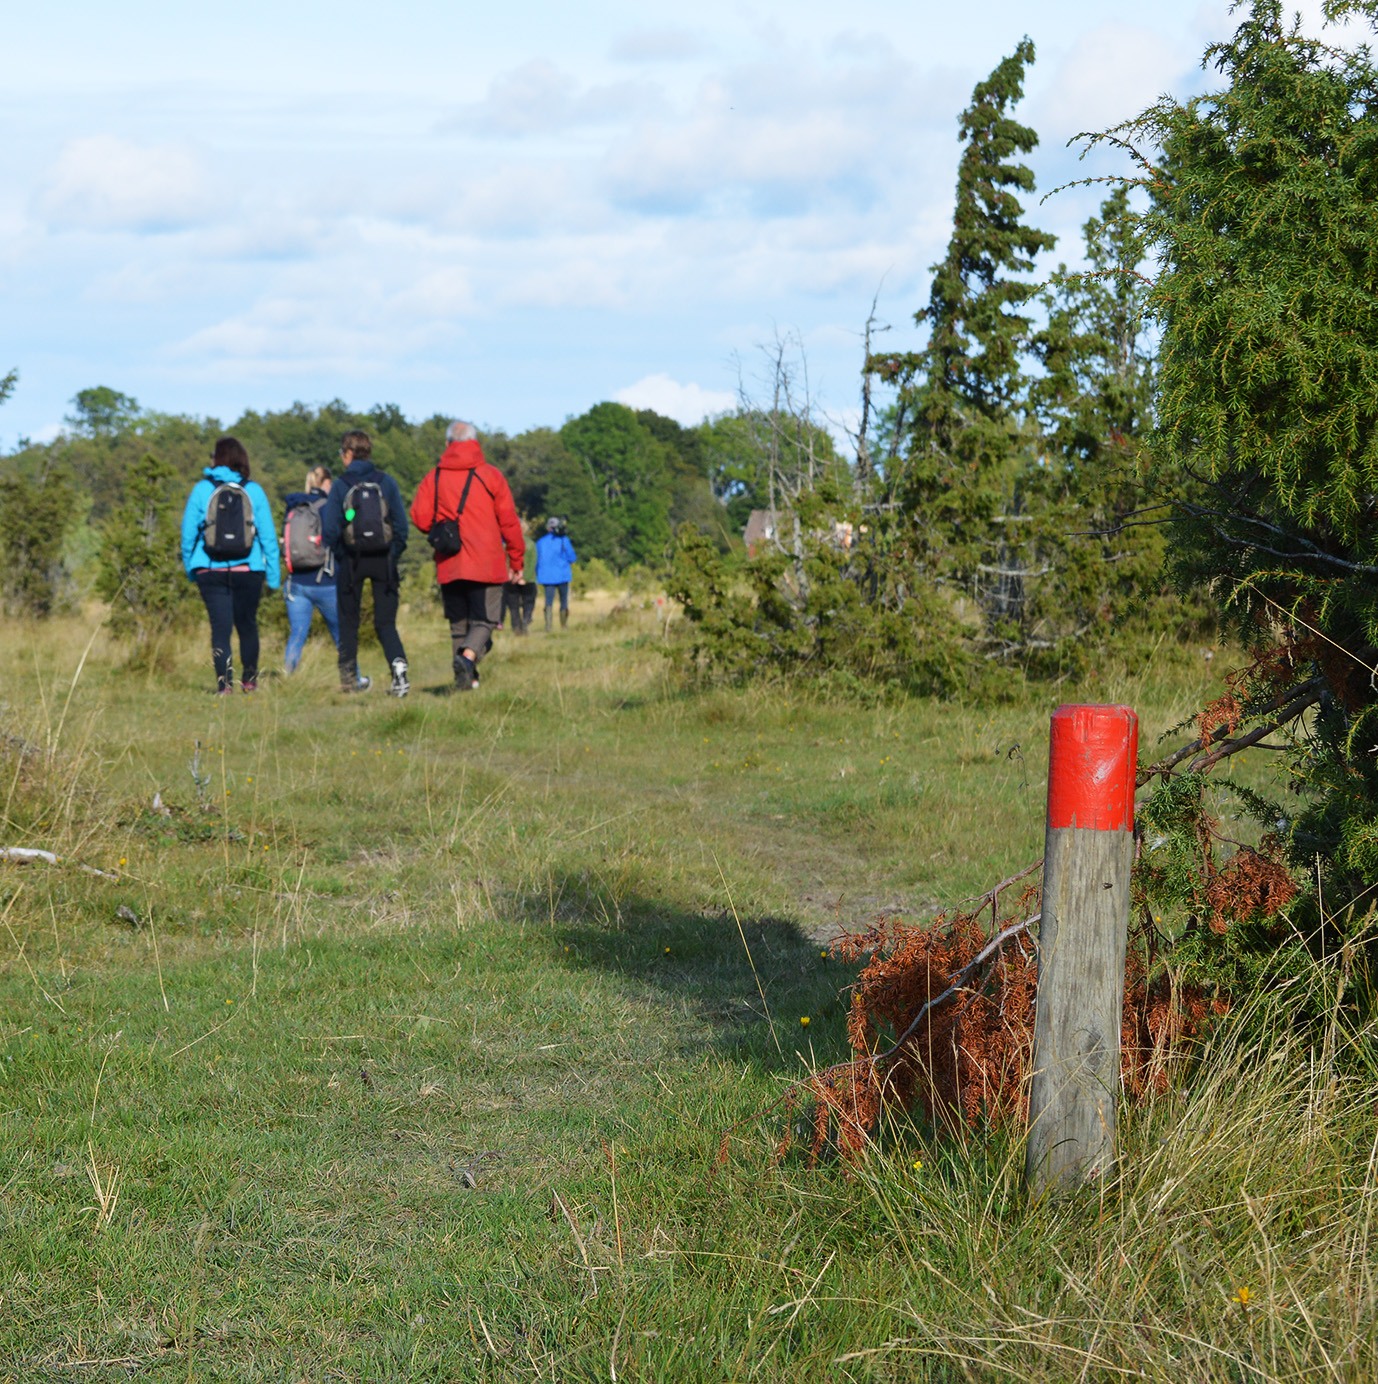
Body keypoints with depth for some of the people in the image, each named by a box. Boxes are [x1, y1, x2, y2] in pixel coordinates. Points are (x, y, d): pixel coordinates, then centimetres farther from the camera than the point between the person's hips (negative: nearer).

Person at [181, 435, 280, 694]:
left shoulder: (202, 489, -3)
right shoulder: (254, 491, -2)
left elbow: (188, 533, 0)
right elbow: (268, 535, -1)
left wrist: (190, 567, 12)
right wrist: (273, 575, 4)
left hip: (210, 572, -1)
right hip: (248, 571, 1)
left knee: (220, 627, 1)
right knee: (247, 624, 16)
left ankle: (224, 681, -12)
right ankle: (249, 679, 26)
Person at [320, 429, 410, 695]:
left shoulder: (340, 485, -5)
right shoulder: (386, 482, 0)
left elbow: (329, 529, -8)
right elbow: (401, 522, -1)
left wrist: (338, 554, 7)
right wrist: (394, 554, 8)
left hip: (352, 560, -1)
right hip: (384, 559, 1)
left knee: (349, 621, 13)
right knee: (385, 622, 4)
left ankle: (349, 677, 17)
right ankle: (399, 666, -19)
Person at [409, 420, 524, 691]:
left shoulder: (433, 478, 4)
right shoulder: (491, 476, 1)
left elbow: (420, 518, -5)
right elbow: (509, 522, 0)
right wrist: (517, 561, 7)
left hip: (448, 567, 2)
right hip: (486, 566, -2)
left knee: (458, 625, 12)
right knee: (484, 621, 0)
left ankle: (468, 678, 8)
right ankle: (468, 657, -27)